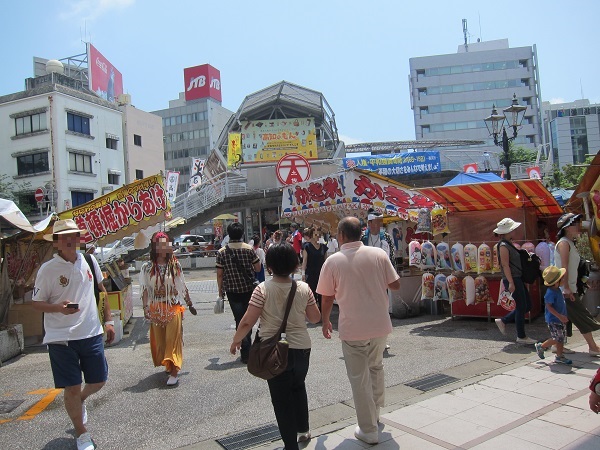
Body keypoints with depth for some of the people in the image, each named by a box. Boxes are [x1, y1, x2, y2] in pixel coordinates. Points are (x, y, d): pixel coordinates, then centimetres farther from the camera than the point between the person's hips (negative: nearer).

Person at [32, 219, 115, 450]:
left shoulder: (89, 261, 3)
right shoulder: (48, 269, -8)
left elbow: (101, 290, 14)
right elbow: (37, 303, -3)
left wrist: (108, 320, 11)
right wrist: (59, 307, -24)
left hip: (91, 334, 4)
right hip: (61, 338, -3)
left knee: (99, 380, 12)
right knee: (72, 388, 4)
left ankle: (80, 401, 46)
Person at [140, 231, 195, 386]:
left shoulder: (175, 265, 1)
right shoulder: (147, 267, 0)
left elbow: (182, 287, 8)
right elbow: (145, 289, -2)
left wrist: (190, 304, 14)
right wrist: (145, 307, -13)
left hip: (174, 308, -1)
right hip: (156, 309, 2)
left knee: (173, 339, -5)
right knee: (159, 340, 11)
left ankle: (174, 371, -4)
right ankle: (168, 365, 30)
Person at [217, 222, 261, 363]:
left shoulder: (222, 252, -5)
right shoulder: (249, 249, -7)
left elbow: (219, 274, -2)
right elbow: (258, 268, 0)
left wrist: (221, 291, 9)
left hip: (232, 291, 0)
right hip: (248, 289, 0)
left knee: (240, 320, 6)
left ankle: (246, 353, 5)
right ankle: (246, 350, 28)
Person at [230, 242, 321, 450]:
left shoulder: (263, 289, -15)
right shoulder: (304, 288, -5)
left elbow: (248, 321, -13)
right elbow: (316, 318, 4)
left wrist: (236, 340, 4)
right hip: (301, 348, 4)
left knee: (281, 398, 10)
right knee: (298, 387, 28)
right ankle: (303, 429, 43)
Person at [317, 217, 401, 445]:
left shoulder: (333, 261, -9)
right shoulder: (379, 254, -4)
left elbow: (327, 297, -2)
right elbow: (395, 284, 2)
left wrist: (325, 321, 14)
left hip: (353, 328, -3)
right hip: (380, 324, 4)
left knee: (359, 379, 10)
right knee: (376, 367, 27)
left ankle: (369, 430, 19)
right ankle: (375, 412, 43)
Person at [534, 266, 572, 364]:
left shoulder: (557, 290, 7)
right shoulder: (551, 292, -23)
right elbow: (549, 306, -25)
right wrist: (560, 316, -28)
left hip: (559, 319, 9)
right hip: (553, 320, -9)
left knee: (561, 338, 13)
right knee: (557, 339, -5)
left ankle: (559, 356, 23)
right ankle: (541, 346, 13)